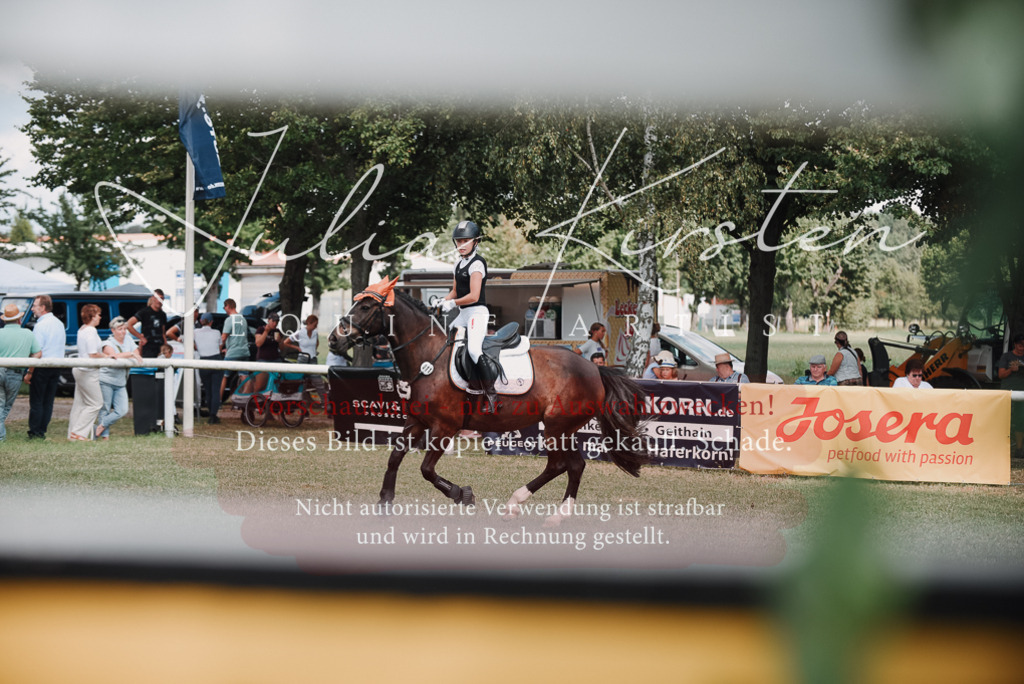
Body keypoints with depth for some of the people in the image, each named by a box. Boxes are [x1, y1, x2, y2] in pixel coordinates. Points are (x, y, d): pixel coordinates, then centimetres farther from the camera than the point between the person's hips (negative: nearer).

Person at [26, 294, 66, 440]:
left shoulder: (41, 326, -15)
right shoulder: (59, 324, 11)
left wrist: (29, 372, -14)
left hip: (42, 367, -8)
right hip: (57, 367, 8)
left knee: (36, 401, -2)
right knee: (48, 401, 9)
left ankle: (35, 432, -2)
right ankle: (42, 431, 10)